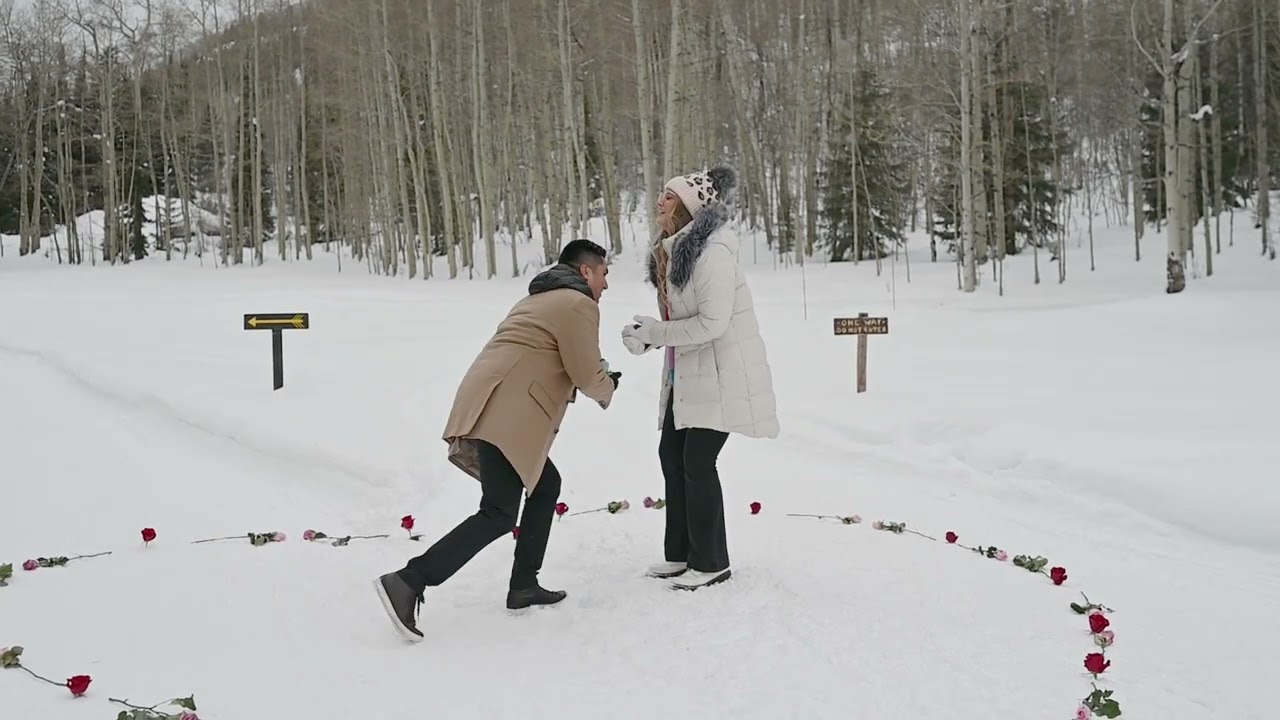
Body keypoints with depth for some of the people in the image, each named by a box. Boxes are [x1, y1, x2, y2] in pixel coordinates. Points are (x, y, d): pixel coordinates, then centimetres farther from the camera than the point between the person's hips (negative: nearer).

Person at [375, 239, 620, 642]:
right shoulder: (578, 305, -2)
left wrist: (595, 374, 23)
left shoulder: (538, 299, 29)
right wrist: (607, 387, 18)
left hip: (490, 410, 10)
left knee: (546, 485, 20)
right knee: (499, 515, -12)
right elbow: (588, 377, -5)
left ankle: (523, 586, 19)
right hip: (504, 418, -10)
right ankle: (407, 582, -19)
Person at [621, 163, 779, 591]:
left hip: (723, 371, -9)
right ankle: (681, 553, 25)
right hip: (687, 372, 9)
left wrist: (652, 333, -19)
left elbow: (712, 323, -25)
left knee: (697, 460, -7)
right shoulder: (670, 250, 8)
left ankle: (712, 563, 7)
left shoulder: (712, 251, -21)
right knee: (672, 453, 11)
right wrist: (646, 334, -3)